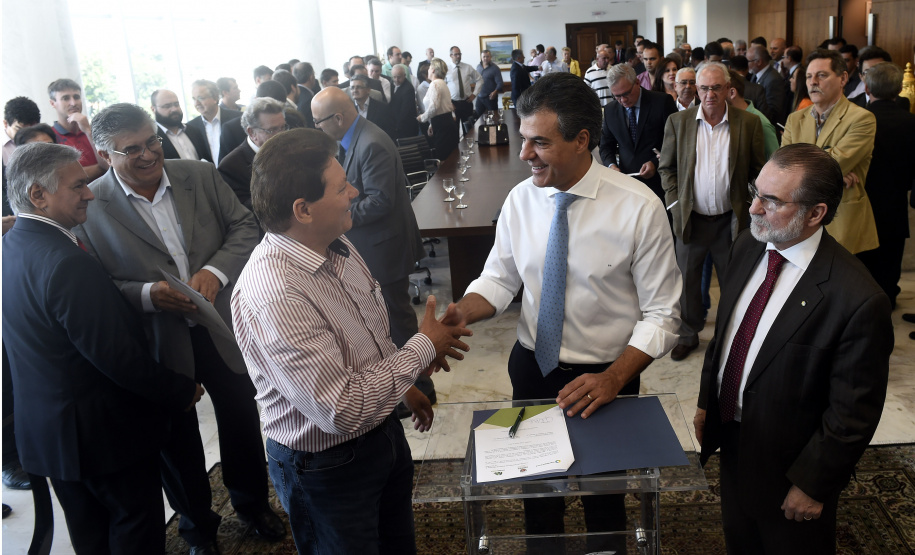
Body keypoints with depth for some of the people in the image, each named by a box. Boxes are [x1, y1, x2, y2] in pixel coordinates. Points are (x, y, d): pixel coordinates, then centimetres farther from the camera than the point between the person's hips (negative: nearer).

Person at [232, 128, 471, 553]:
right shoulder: (273, 296, -34)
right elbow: (341, 409, -33)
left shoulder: (337, 245, -5)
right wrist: (424, 347, -24)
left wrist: (405, 386, 15)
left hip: (384, 433, 8)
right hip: (326, 467, -8)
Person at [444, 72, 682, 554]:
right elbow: (499, 279, 2)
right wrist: (460, 313, -19)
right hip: (532, 367, 3)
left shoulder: (639, 208, -19)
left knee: (602, 486, 20)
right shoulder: (520, 199, -8)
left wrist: (613, 379, -24)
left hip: (604, 377, -3)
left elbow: (662, 314, -14)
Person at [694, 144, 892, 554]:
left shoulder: (858, 301, -30)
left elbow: (853, 415, -22)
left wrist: (812, 485, -14)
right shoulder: (747, 247, -7)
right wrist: (706, 401, 10)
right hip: (732, 441, 6)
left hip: (787, 462, -6)